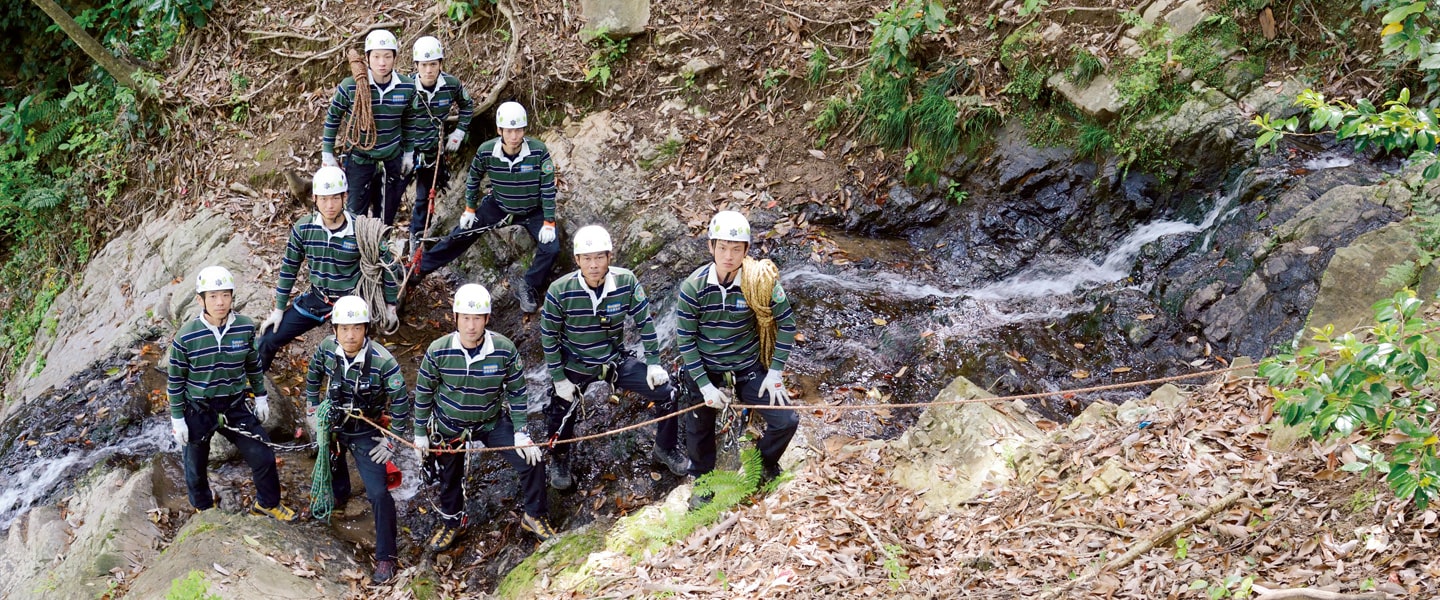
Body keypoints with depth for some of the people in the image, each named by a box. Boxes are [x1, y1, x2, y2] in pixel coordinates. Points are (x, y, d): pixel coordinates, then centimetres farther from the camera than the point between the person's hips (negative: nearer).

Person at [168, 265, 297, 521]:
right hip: (198, 412, -2)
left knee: (264, 457, 2)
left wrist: (261, 396, 13)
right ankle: (204, 510, 45)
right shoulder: (186, 336, -20)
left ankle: (267, 503, 30)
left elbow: (253, 364, 6)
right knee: (196, 468, 15)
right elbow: (175, 380, -8)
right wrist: (177, 418, -6)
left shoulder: (245, 328, -12)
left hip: (234, 408, 2)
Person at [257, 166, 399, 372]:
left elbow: (386, 263, -4)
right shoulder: (303, 228, -11)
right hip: (316, 299, 3)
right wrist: (279, 308, 5)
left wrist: (390, 304, 3)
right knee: (267, 341, 3)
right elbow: (289, 268, 2)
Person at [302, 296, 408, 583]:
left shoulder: (383, 361, -32)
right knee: (331, 462, 31)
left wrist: (392, 440, -15)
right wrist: (312, 409, 8)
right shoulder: (327, 348, -19)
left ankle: (385, 557, 2)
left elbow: (400, 402, -20)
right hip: (332, 424, 4)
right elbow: (314, 376, 3)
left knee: (378, 493, -11)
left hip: (365, 433, -4)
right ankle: (339, 494, 67)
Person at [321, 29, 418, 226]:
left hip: (392, 159, 3)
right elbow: (333, 117, -3)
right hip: (359, 159, -2)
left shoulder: (407, 87, -10)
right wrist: (327, 154, 0)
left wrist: (408, 153, 14)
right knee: (356, 212, 0)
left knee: (387, 213, 12)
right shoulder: (350, 86, -18)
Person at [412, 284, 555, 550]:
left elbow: (516, 392, -9)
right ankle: (450, 522, 49)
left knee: (532, 462, -10)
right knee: (450, 478, 19)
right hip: (449, 426, 0)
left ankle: (534, 517, 15)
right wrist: (420, 433, -1)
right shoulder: (438, 351, -24)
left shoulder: (504, 349, -24)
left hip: (492, 422, 0)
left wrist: (521, 433, -11)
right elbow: (423, 393, -8)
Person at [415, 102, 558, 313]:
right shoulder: (486, 151, -23)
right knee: (460, 235, 3)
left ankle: (529, 289, 5)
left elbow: (548, 187, -20)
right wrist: (470, 208, 3)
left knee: (551, 248, -18)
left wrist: (549, 222, -20)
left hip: (533, 210, -2)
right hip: (498, 204, 2)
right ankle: (419, 267, 20)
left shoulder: (538, 152, -30)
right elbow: (473, 178, -2)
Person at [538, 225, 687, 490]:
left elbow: (644, 322, -6)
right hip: (575, 367, -1)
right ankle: (559, 461, 38)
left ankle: (666, 449, 23)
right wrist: (559, 378, -10)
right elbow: (549, 336, -12)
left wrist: (654, 363, -5)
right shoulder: (560, 291, -24)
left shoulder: (626, 282, -20)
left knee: (665, 393, -4)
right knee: (560, 416, 3)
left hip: (616, 361, 2)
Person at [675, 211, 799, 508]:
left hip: (748, 368, 0)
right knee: (699, 429, 11)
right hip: (705, 369, 0)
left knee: (786, 421, -9)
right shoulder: (693, 286, -19)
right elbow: (684, 339, -11)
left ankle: (766, 461, 23)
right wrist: (705, 385, -15)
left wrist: (775, 372, -8)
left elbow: (786, 323, -5)